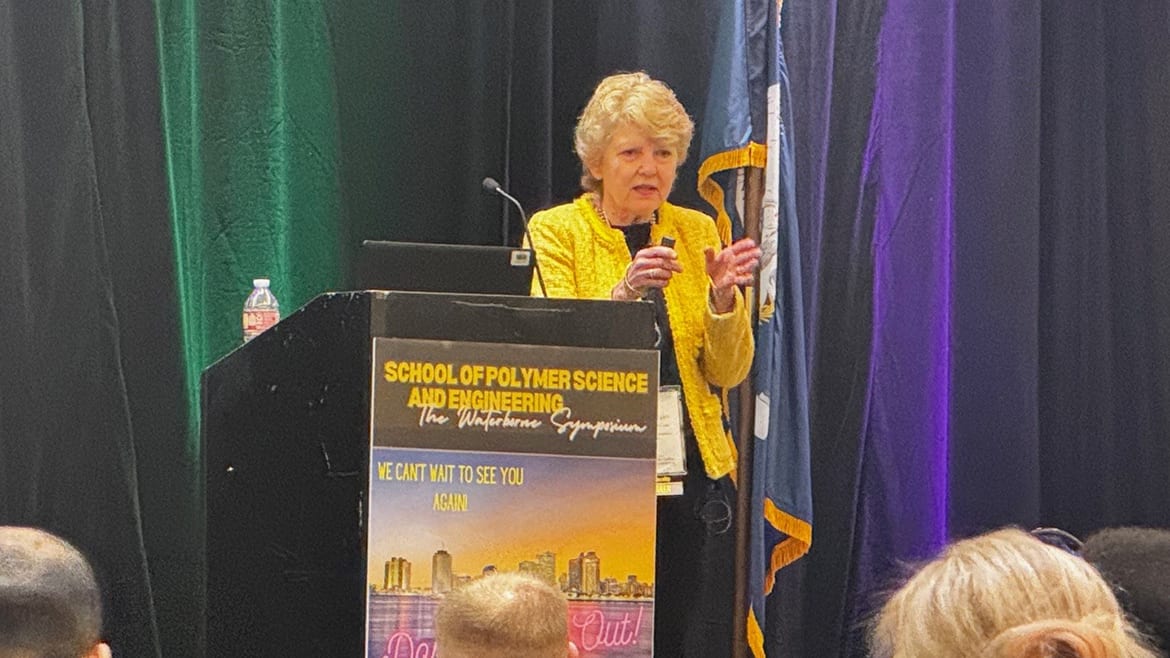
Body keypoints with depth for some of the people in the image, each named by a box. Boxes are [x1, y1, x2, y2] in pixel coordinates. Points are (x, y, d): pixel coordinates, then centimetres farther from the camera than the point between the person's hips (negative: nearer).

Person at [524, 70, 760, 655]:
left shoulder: (697, 232, 11)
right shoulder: (557, 230, 1)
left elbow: (727, 373, 6)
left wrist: (723, 299, -12)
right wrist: (624, 292, -27)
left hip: (695, 474, 3)